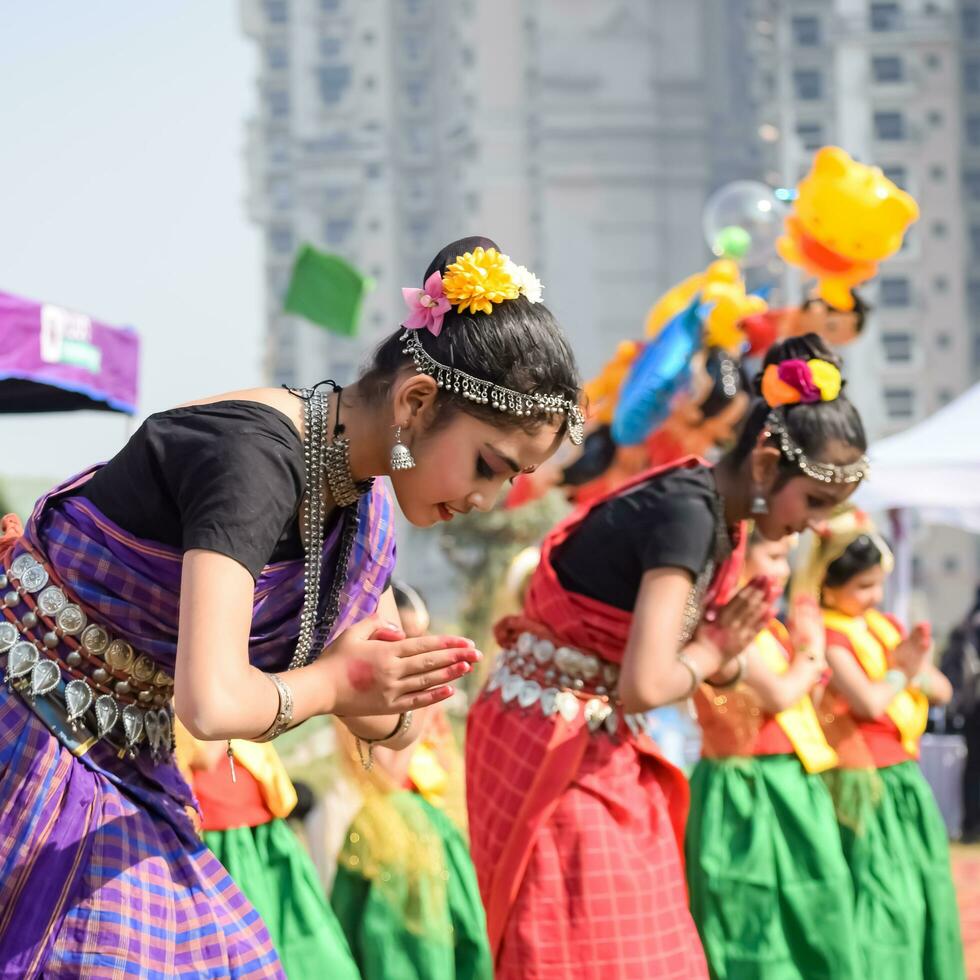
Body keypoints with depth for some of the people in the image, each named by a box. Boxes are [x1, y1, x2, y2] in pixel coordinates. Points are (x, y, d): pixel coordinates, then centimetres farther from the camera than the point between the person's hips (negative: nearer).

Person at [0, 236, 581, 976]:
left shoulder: (363, 506, 2)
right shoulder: (252, 455, -25)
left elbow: (395, 727, 11)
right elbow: (211, 702, -36)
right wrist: (333, 681, -17)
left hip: (119, 769, 8)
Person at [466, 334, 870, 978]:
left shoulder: (715, 514, 5)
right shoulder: (688, 512, -23)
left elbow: (721, 672, 11)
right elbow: (645, 686, -33)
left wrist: (724, 653, -12)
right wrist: (706, 653, -13)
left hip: (595, 745, 9)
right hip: (551, 747, -9)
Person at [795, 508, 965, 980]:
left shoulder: (886, 627, 13)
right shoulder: (826, 636, -13)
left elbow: (941, 690, 11)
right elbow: (868, 701, -24)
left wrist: (916, 668, -10)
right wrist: (901, 671, -7)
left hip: (907, 782, 8)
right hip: (865, 787, -8)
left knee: (924, 895, 11)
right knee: (880, 901, -10)